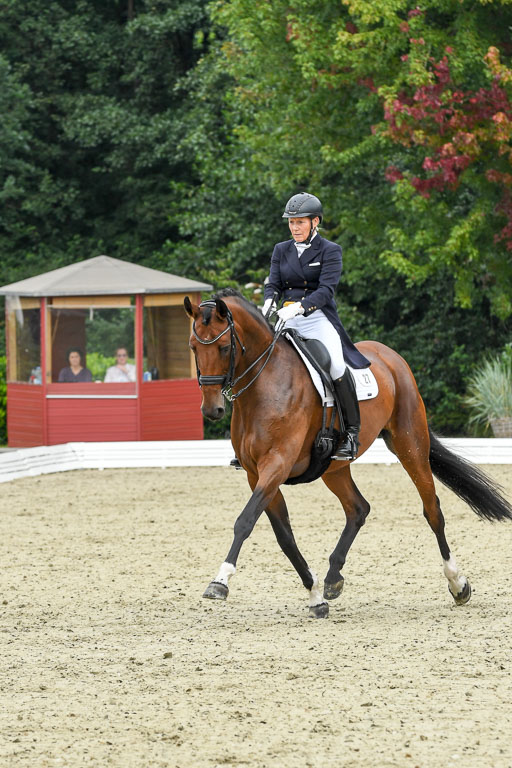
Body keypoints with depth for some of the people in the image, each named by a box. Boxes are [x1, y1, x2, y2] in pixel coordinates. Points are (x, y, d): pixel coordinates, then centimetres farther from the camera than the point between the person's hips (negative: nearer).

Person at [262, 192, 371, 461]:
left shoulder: (330, 251, -1)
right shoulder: (282, 250, 15)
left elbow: (326, 289, -12)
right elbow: (273, 284, 8)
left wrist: (298, 306, -28)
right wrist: (269, 303, -16)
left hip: (319, 319, -5)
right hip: (287, 320, 5)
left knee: (336, 365, -28)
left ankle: (352, 432, -19)